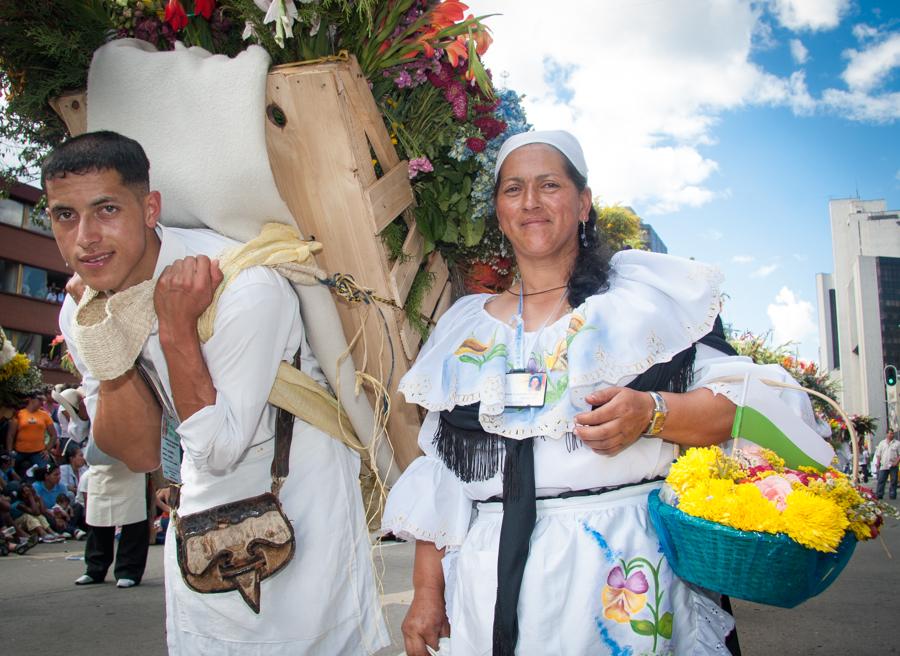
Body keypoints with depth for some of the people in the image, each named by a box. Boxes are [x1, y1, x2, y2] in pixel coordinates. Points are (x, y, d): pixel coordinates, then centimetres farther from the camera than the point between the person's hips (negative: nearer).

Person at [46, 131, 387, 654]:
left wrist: (177, 330, -35)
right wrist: (109, 357, -25)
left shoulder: (244, 286, -31)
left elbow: (219, 450, -26)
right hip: (205, 501, 6)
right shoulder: (80, 312, -10)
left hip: (299, 489, -5)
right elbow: (141, 455, -9)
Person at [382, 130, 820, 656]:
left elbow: (744, 404, -2)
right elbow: (439, 477, 13)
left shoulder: (645, 290, 5)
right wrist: (427, 593, 9)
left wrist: (652, 413, -20)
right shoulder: (466, 330, 13)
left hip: (630, 564, -2)